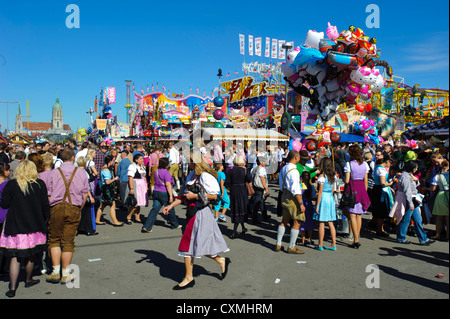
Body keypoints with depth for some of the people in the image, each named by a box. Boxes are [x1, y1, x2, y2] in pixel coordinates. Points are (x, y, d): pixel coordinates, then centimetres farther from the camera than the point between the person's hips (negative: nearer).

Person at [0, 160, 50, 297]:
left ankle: (12, 288, 1)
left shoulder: (11, 184, -5)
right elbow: (45, 205, -3)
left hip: (15, 225, -1)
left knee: (15, 256, 4)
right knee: (31, 254, 17)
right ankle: (28, 280, 33)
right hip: (34, 225, 1)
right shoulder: (40, 184, -4)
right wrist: (45, 218, 12)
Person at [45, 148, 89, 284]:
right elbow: (85, 194, 5)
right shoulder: (81, 173, 3)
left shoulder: (54, 173, 0)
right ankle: (65, 274, 12)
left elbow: (49, 195, 1)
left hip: (56, 208, -1)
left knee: (54, 240, 12)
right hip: (74, 208, 1)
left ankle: (56, 272, 9)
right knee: (68, 241, 6)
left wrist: (50, 211, 12)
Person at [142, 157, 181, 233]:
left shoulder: (156, 172, 11)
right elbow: (168, 184, -19)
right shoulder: (166, 172, -13)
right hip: (164, 193, -6)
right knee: (170, 209, 11)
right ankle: (175, 225, 27)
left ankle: (146, 227, -5)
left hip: (156, 192, 7)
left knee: (154, 209, 3)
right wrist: (171, 195, -20)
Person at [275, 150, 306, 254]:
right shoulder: (293, 171, -19)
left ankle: (278, 244, 22)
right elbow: (295, 190, -23)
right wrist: (301, 204, -21)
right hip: (293, 198, -10)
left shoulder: (283, 168, 11)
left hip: (284, 195, 10)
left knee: (284, 220, 17)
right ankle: (291, 247, 5)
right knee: (297, 222, 0)